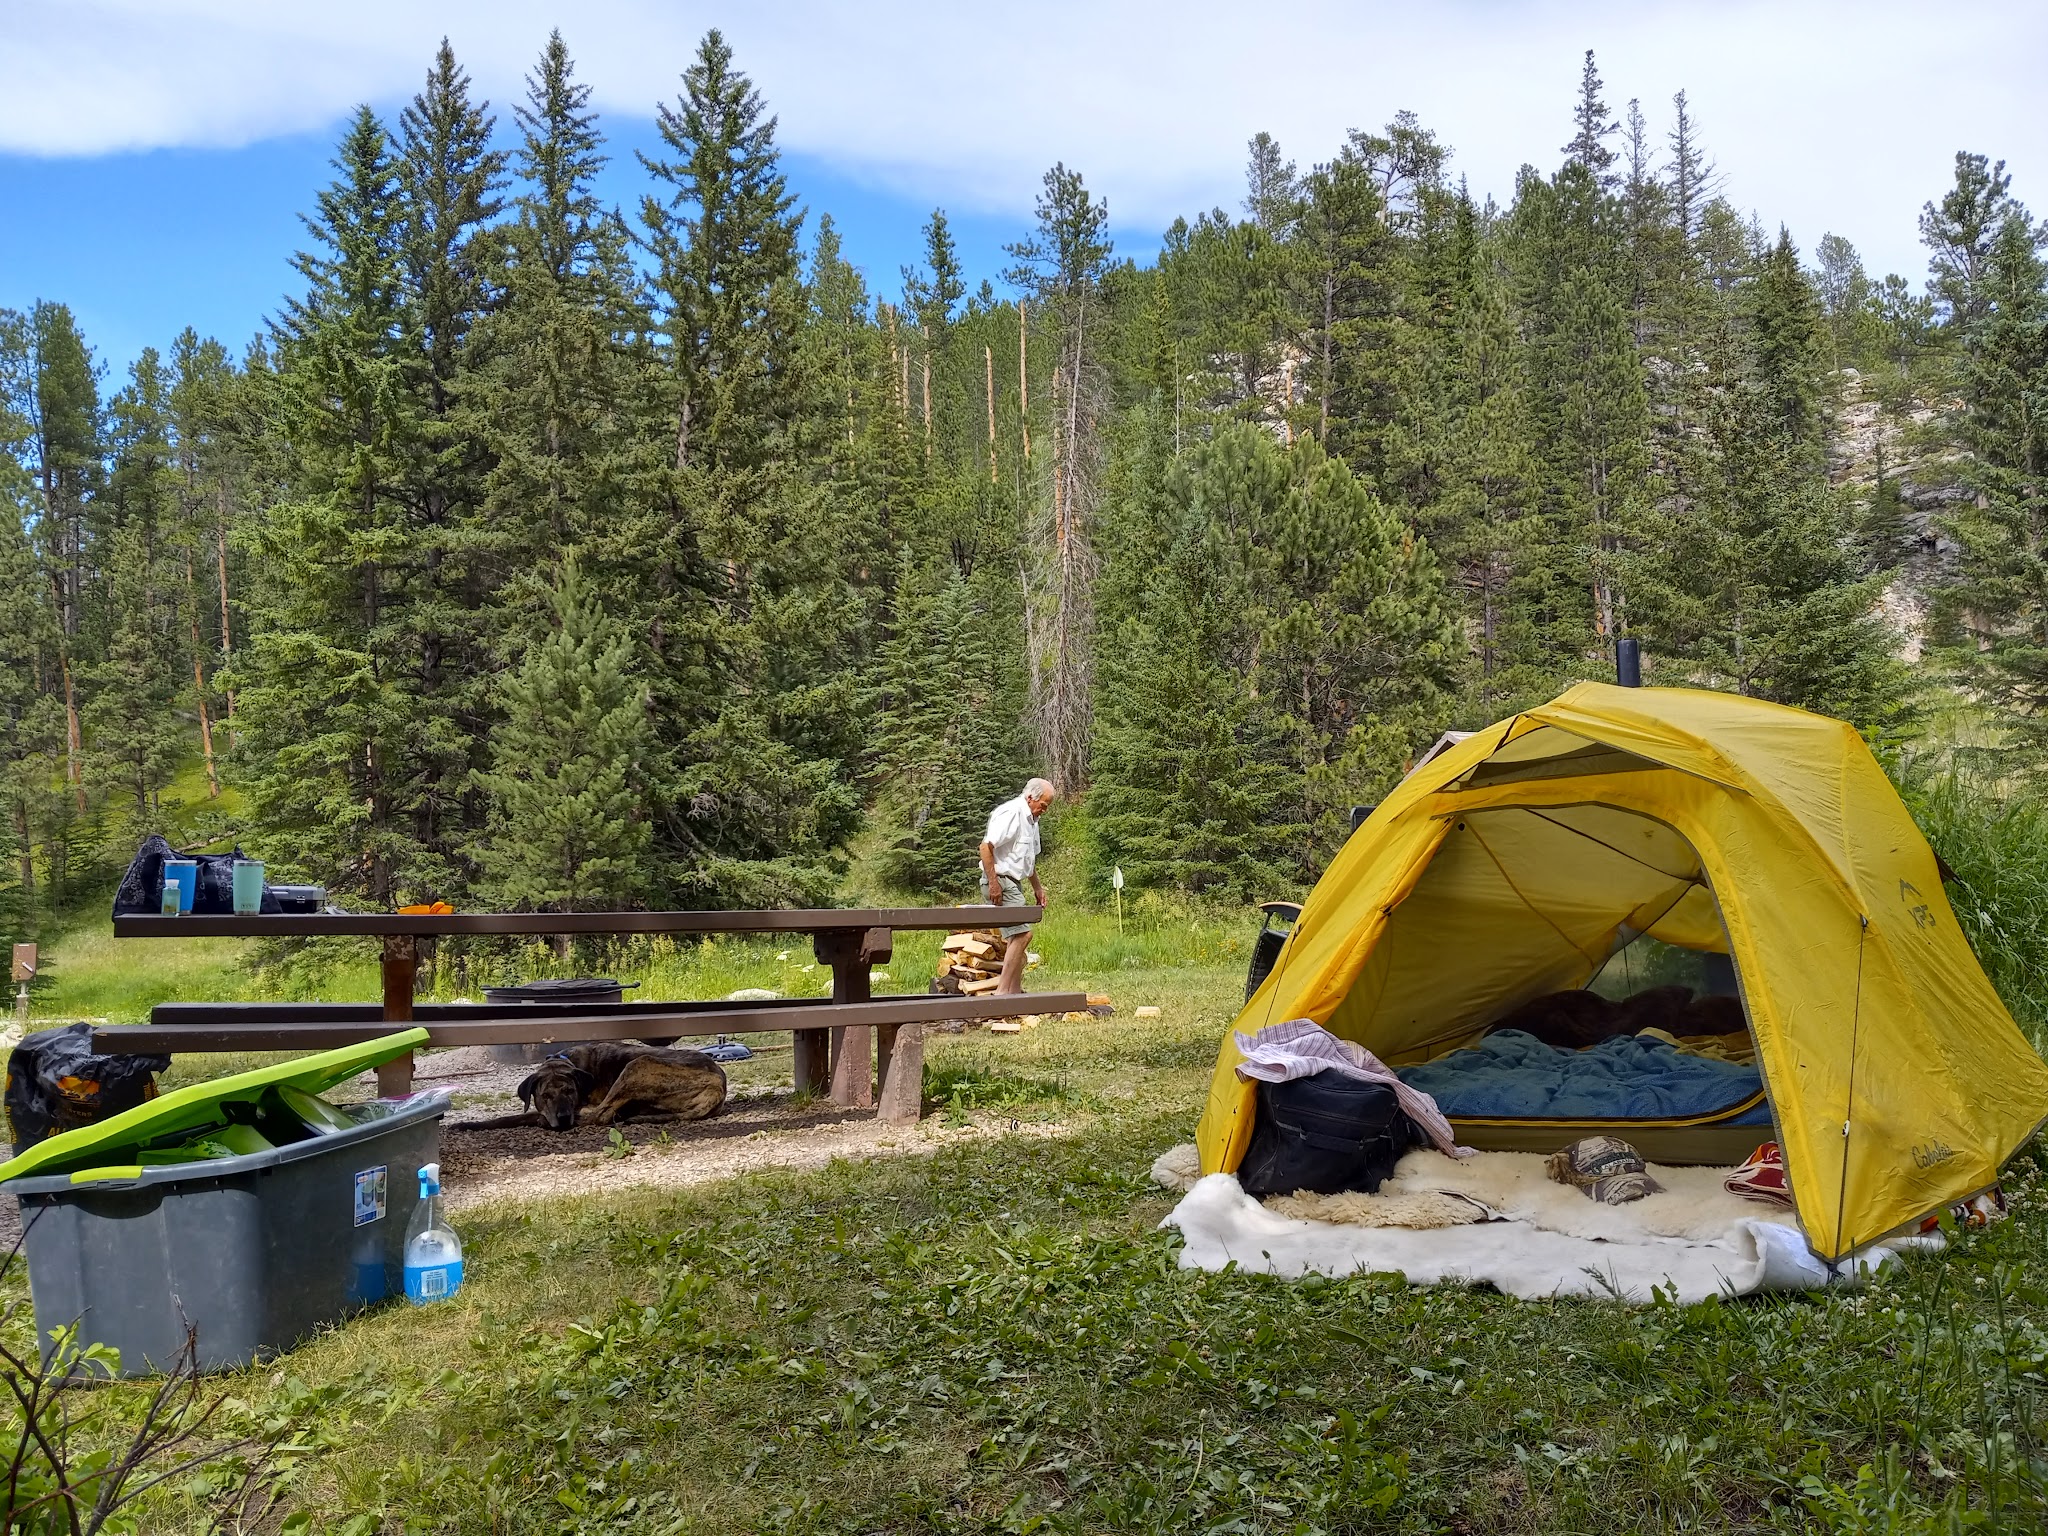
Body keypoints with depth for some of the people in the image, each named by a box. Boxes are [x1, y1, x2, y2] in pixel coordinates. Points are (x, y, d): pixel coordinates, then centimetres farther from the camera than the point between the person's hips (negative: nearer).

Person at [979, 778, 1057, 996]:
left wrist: (1037, 887, 29)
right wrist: (993, 883, -23)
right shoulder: (1010, 813, -16)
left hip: (1013, 883, 10)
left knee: (1017, 937, 11)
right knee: (1022, 934, -16)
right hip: (1000, 882, -10)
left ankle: (1014, 991, 17)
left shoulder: (1031, 819, 17)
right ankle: (1002, 992, -14)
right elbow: (986, 847, -22)